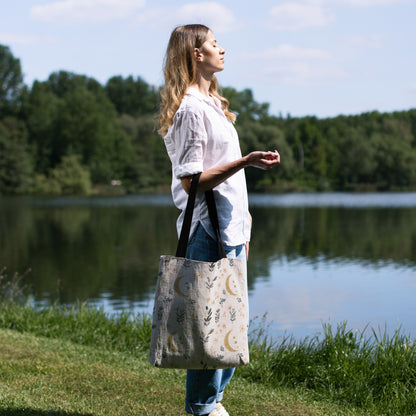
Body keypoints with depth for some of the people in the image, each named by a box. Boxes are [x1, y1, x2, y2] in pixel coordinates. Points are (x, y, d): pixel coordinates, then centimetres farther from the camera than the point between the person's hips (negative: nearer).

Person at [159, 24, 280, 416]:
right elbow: (190, 179, -18)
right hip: (207, 228, -10)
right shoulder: (190, 108, -13)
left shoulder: (212, 103, 18)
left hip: (230, 226, 10)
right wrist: (246, 161, -25)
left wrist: (242, 223, 21)